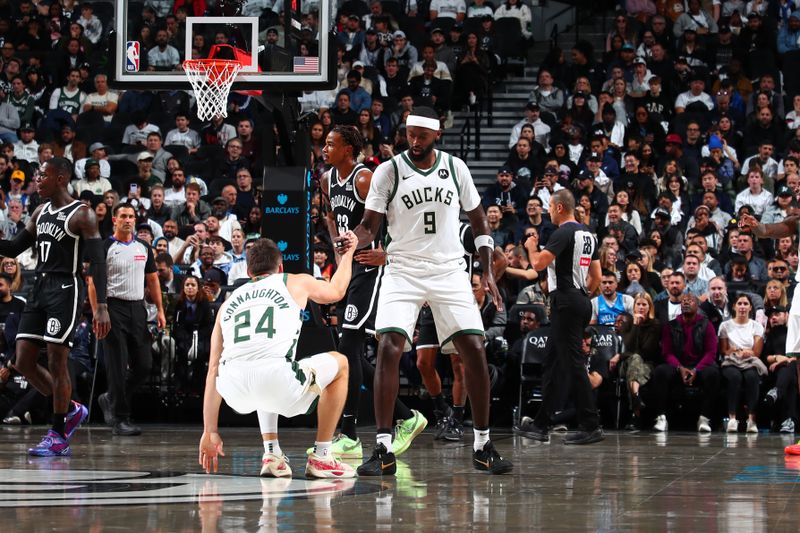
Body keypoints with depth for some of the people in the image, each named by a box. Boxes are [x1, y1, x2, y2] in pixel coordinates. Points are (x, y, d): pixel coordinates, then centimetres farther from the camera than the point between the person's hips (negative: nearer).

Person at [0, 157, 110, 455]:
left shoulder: (82, 215, -9)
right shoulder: (40, 213, 15)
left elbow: (98, 262, -13)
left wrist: (101, 307, -21)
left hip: (65, 290, -8)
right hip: (39, 288, 8)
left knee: (56, 362, -7)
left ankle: (59, 437, 1)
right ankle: (71, 410, 21)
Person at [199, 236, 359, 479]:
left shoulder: (229, 303, 28)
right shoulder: (296, 283, 22)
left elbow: (213, 370, 25)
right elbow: (337, 290, 44)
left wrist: (210, 431, 28)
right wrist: (348, 253, 63)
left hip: (236, 393, 4)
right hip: (279, 383, -4)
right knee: (339, 364, 26)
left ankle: (271, 455, 28)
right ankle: (321, 457, 22)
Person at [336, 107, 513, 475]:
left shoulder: (455, 168, 3)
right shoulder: (388, 171, -3)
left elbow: (478, 220, 12)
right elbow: (370, 226, -2)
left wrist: (488, 272, 4)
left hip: (449, 271, 2)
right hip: (403, 271, -2)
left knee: (474, 350, -6)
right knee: (389, 349, -18)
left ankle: (482, 446, 8)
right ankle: (383, 450, -15)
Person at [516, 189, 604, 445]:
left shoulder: (563, 233, -13)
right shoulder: (588, 235, 16)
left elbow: (539, 264, -19)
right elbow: (597, 277, 18)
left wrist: (530, 248, 0)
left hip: (565, 302, -10)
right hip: (582, 301, 10)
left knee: (573, 363, -9)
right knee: (552, 362, 14)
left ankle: (591, 426, -10)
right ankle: (540, 425, 18)